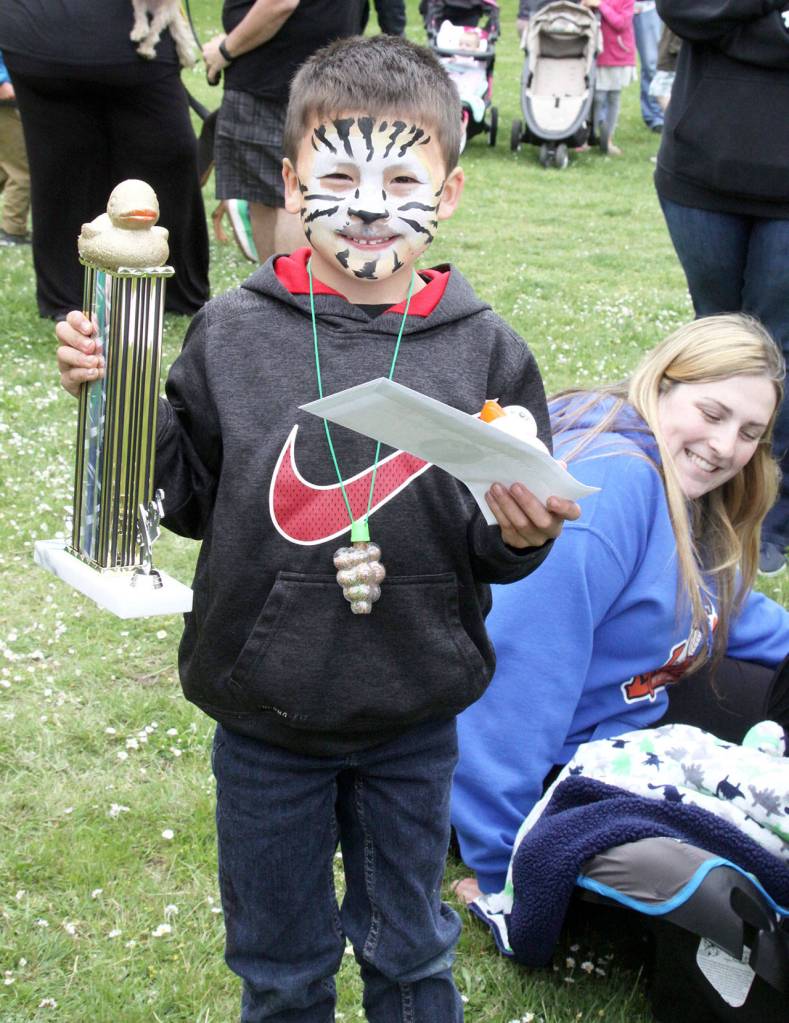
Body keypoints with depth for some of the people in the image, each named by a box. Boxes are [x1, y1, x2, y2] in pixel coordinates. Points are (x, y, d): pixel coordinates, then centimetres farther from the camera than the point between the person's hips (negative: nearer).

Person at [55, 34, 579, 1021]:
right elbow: (181, 497, -1)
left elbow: (500, 546, -1)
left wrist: (522, 535, -23)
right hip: (264, 708, 0)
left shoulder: (484, 350, -9)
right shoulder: (232, 332, -9)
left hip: (414, 718, 0)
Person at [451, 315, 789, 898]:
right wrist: (500, 872, -30)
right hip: (554, 763, -10)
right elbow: (519, 677, -33)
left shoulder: (685, 489, 4)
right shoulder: (607, 481, -29)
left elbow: (724, 607, 23)